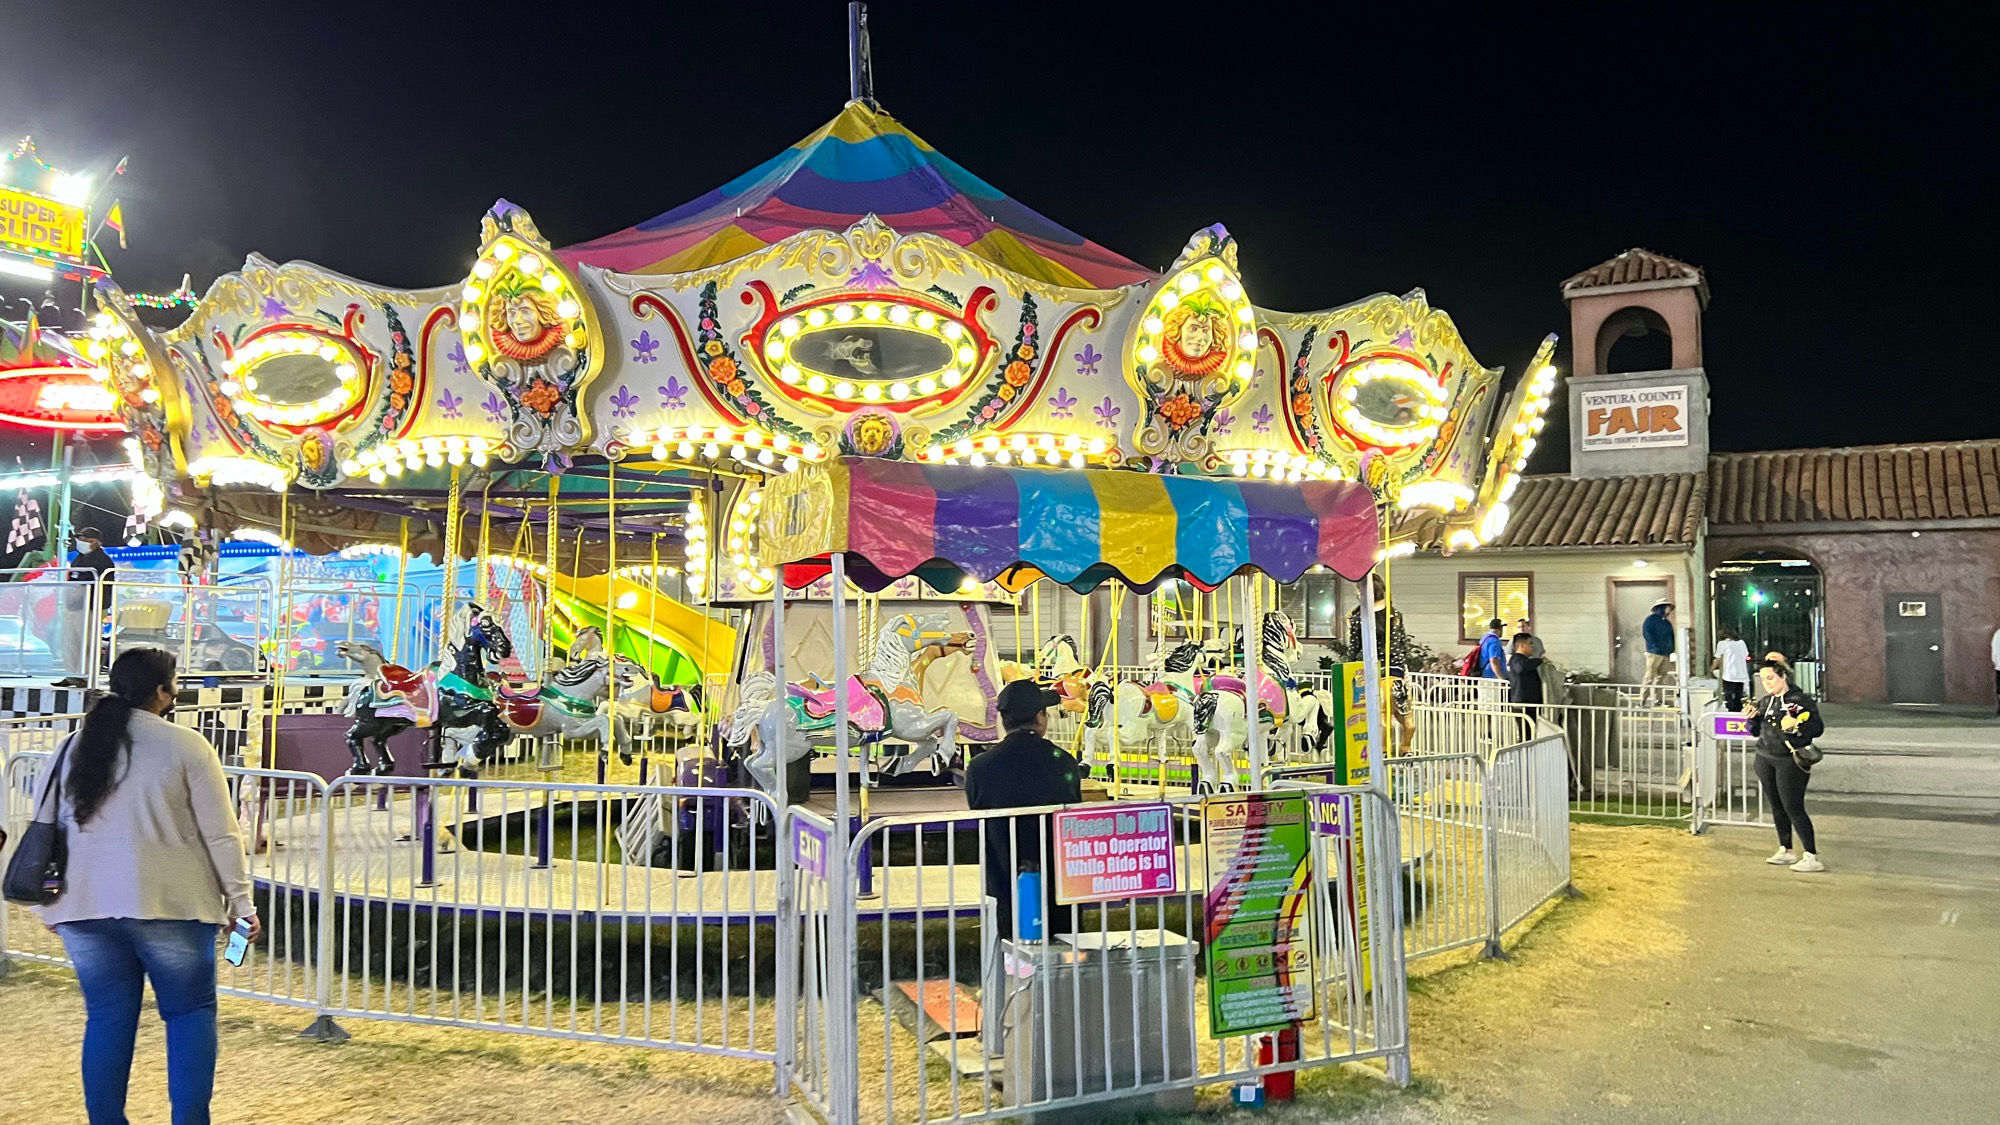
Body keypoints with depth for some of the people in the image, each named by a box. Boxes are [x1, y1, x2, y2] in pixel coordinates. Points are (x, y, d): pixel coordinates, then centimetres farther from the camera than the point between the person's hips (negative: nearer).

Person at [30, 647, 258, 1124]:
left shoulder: (74, 748, 9)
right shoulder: (186, 745, -7)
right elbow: (221, 834, -6)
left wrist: (47, 904, 23)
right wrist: (240, 901, 0)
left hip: (85, 905, 5)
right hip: (168, 904, -4)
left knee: (107, 1018, 12)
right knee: (190, 1012, 7)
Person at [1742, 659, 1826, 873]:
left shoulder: (1801, 700, -6)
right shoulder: (1764, 702, 12)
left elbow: (1818, 727, -10)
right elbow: (1756, 732, 17)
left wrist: (1796, 725, -25)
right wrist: (1751, 719, -2)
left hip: (1791, 761, -6)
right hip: (1765, 759, 6)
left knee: (1793, 808, -9)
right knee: (1776, 806, 11)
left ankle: (1812, 857, -5)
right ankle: (1785, 851, 23)